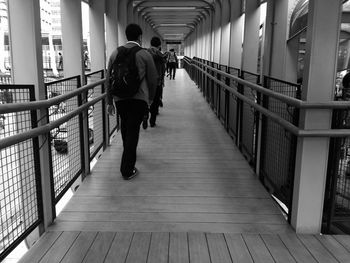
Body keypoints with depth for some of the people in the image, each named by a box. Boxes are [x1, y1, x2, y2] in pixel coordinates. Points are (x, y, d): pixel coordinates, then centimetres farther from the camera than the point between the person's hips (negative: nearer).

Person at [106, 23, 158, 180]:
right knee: (133, 130, 0)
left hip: (119, 98, 4)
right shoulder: (144, 55, -5)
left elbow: (108, 79, 6)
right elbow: (153, 79, -1)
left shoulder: (115, 53, 4)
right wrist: (150, 98, 15)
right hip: (139, 98, -4)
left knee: (125, 127, 23)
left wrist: (109, 101, 13)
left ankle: (129, 154, 47)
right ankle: (127, 170, 3)